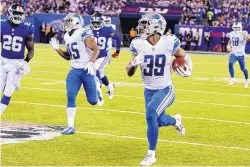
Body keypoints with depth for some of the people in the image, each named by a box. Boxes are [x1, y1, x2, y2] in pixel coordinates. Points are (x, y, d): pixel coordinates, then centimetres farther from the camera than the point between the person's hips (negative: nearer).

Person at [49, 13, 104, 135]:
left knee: (92, 101, 1)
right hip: (74, 71, 6)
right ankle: (71, 127, -3)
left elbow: (96, 49, -18)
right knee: (70, 97, -8)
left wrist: (91, 62, -31)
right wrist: (57, 49, 7)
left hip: (87, 70, -6)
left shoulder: (84, 34, -13)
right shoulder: (67, 37, 11)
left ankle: (96, 86, 37)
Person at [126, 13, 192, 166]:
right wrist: (134, 63, -26)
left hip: (165, 90, -4)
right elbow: (129, 73, -5)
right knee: (160, 121, 16)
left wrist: (188, 70, -14)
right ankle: (176, 120, 56)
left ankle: (151, 154, -12)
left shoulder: (169, 43, -17)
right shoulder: (139, 44, -11)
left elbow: (185, 57, 4)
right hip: (149, 91, 4)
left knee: (151, 114, -27)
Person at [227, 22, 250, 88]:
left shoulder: (243, 34, -13)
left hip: (241, 54, -3)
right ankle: (232, 78, -3)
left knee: (243, 68, 5)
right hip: (233, 53, 3)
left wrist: (244, 34, -45)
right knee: (230, 64, -21)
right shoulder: (232, 34, 3)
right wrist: (229, 45, 3)